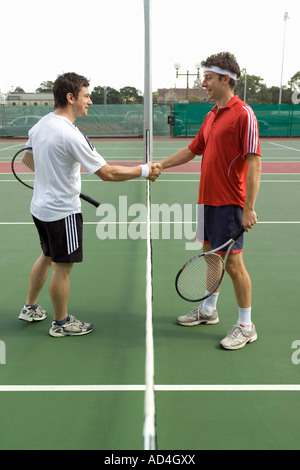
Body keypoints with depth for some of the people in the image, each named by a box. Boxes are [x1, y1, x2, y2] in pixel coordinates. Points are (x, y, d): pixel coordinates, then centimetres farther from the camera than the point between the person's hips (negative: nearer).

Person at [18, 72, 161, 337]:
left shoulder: (40, 125, 3)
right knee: (63, 267, 5)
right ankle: (62, 323, 22)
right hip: (63, 211, -9)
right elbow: (107, 173, -25)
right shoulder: (70, 135, -25)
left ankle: (30, 308, 39)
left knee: (47, 257, 25)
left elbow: (28, 156, 20)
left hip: (40, 206, 9)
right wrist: (144, 171, -15)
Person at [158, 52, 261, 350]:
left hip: (229, 203, -8)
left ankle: (246, 326, 14)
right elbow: (192, 150, 22)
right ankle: (208, 310, 34)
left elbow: (254, 163, -18)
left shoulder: (243, 114, -13)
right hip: (207, 200, 8)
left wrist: (249, 208, -21)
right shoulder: (211, 116, 13)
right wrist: (159, 165, 17)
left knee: (233, 262, -1)